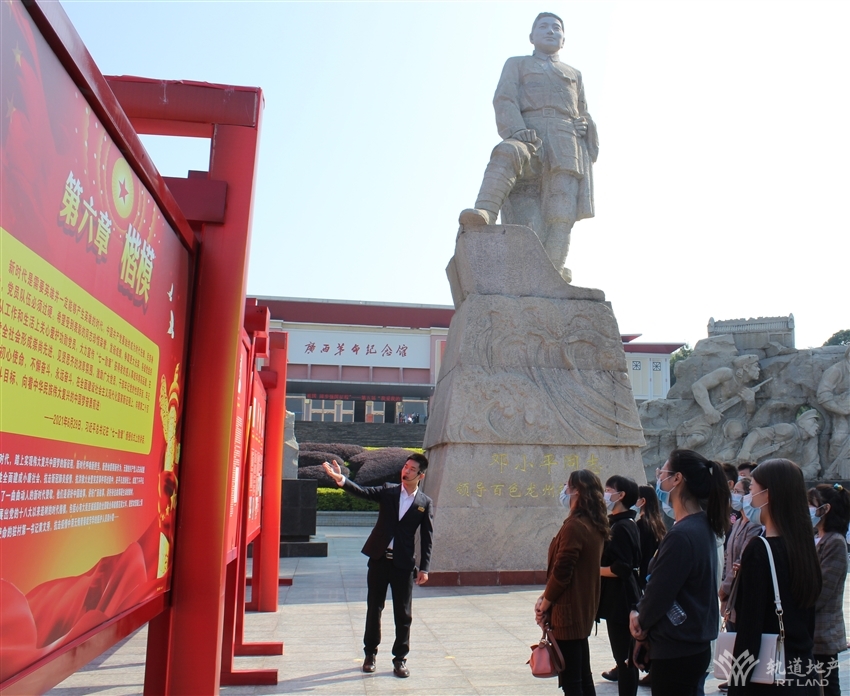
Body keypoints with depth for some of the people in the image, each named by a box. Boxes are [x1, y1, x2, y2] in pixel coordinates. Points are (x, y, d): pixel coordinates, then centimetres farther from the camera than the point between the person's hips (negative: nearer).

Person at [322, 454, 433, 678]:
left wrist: (424, 568, -6)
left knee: (403, 614, 4)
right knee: (374, 608, 11)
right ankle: (370, 653, 26)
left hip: (404, 564, -1)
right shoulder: (388, 491, 3)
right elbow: (363, 492, -12)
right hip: (379, 559, 1)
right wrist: (341, 480, -30)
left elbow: (427, 538, 0)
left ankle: (400, 658, 17)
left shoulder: (425, 503, 0)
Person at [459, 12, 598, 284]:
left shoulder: (574, 75, 34)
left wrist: (590, 156, 7)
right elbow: (504, 102, 5)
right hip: (527, 136, -2)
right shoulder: (516, 65, 24)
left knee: (561, 214, -17)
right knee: (507, 154, -38)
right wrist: (519, 133, -16)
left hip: (566, 144, 3)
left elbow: (585, 119, 28)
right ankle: (484, 213, -53)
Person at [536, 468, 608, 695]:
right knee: (583, 676, 17)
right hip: (584, 608, 9)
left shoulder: (574, 526, -20)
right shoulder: (595, 525, 8)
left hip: (569, 611, -9)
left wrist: (545, 604, -6)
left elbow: (561, 572, -20)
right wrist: (546, 596, 7)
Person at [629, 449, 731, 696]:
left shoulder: (681, 535, -25)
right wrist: (642, 615, -1)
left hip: (676, 652, -9)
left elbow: (658, 593, -21)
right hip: (696, 645, 9)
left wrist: (641, 623, -1)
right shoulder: (703, 525, 6)